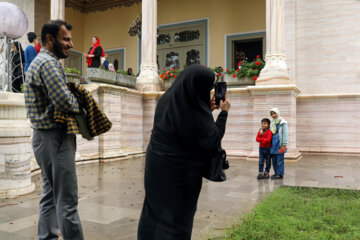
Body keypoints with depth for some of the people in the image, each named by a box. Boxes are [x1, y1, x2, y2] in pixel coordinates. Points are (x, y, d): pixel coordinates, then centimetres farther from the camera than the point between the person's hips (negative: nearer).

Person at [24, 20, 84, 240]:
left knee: (51, 195, 16)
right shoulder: (49, 63, -14)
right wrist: (81, 103, -4)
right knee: (67, 199, -6)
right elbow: (64, 101, -23)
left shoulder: (39, 61, 19)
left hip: (46, 136, 10)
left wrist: (73, 97, 4)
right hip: (55, 138, -10)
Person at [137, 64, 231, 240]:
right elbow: (213, 140, -12)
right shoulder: (197, 113, -25)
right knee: (177, 218, 12)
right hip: (181, 172, -6)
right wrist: (223, 113, -5)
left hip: (156, 167, 7)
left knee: (155, 210, 22)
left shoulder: (167, 99, -4)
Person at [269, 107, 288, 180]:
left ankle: (280, 174, 4)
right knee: (274, 159, 10)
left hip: (279, 144, -7)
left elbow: (285, 134, -9)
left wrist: (284, 144, -13)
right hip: (273, 144, 7)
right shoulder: (272, 123, 14)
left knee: (280, 159, -3)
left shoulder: (282, 122, -6)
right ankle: (276, 173, 21)